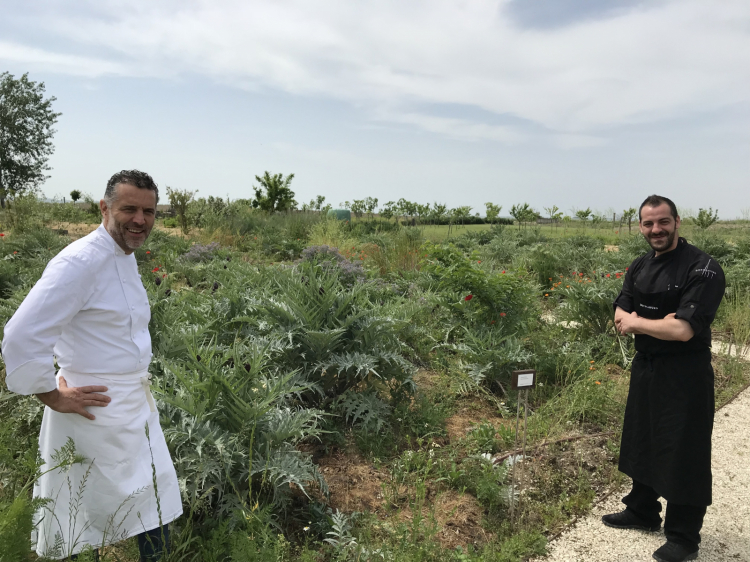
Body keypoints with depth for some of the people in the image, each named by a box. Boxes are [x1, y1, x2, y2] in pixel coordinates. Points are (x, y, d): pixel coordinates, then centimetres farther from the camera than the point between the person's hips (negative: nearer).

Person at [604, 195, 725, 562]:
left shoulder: (703, 268, -18)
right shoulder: (639, 268, 6)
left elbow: (683, 330, -26)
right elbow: (620, 318, 0)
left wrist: (635, 321, -12)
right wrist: (659, 323, -19)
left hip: (685, 376, -7)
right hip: (645, 368, 7)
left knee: (683, 455, 4)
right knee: (643, 444, 20)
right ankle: (643, 512, 40)